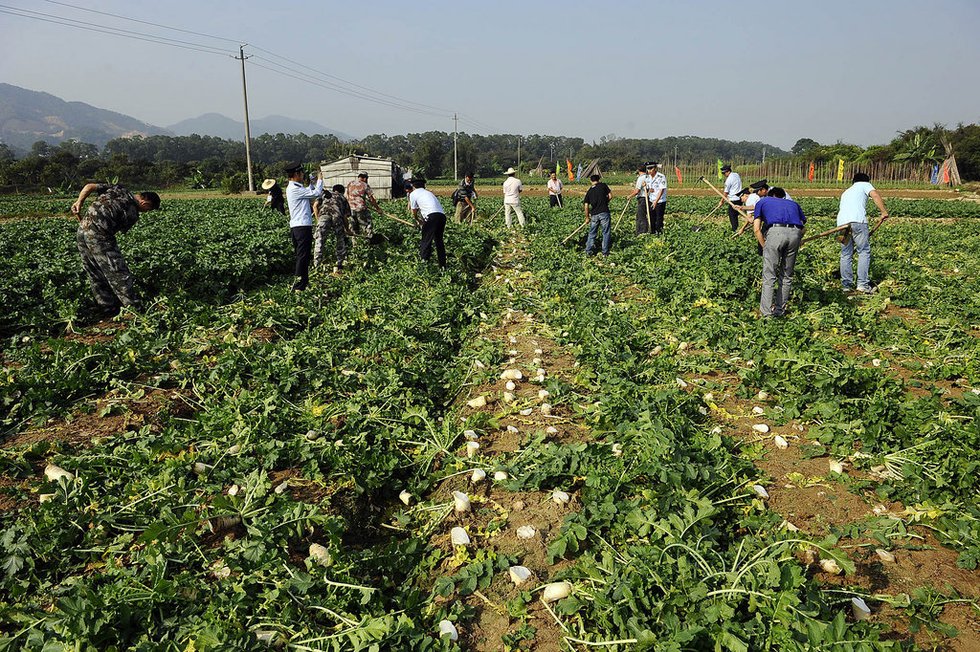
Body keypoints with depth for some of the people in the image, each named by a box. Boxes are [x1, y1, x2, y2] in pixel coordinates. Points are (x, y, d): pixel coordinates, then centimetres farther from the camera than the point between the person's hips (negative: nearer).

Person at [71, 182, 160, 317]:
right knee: (119, 275, 0)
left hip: (81, 232, 8)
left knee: (96, 277, 15)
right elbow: (120, 230, 1)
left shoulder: (117, 189, 12)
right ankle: (134, 310, 4)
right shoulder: (133, 214, -5)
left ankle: (108, 311, 23)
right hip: (99, 236, -8)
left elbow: (89, 186, 10)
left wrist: (79, 202, 16)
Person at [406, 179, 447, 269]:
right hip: (442, 215, 7)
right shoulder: (428, 192, 32)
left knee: (426, 241, 0)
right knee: (439, 240, 17)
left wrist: (418, 221, 34)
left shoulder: (413, 194, 13)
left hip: (431, 216, -7)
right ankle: (443, 266, 21)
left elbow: (414, 212, 15)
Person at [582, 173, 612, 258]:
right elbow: (610, 196, -1)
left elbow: (586, 206, 6)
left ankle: (588, 251, 15)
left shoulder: (589, 191, 9)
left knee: (592, 233, 14)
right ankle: (605, 252, 6)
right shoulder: (603, 185, 2)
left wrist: (587, 217, 15)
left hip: (594, 215, 3)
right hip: (604, 212, -3)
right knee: (606, 233, 5)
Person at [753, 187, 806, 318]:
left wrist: (764, 246, 18)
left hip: (775, 232, -3)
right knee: (787, 275, 15)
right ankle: (780, 310, 19)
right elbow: (803, 225, 21)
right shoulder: (793, 203, 36)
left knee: (769, 275, 2)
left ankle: (766, 312, -1)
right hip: (795, 233, 3)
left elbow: (757, 228, 14)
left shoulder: (762, 201, 28)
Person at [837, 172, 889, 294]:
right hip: (857, 220, -5)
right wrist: (884, 212, -6)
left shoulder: (845, 192, 37)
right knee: (864, 252, 1)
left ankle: (846, 285, 10)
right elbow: (875, 195, -2)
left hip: (842, 223, 5)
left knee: (845, 255, 9)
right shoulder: (864, 185, 20)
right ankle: (862, 284, -4)